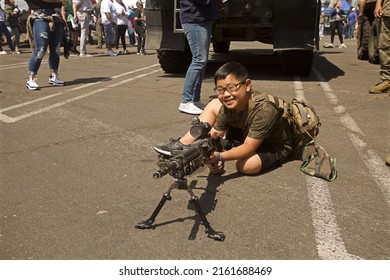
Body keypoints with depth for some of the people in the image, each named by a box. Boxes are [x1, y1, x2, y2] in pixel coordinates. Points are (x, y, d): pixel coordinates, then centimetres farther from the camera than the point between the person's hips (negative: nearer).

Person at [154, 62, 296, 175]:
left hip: (276, 145, -6)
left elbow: (248, 148, -36)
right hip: (247, 134, 6)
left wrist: (219, 157, -48)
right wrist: (211, 155, -31)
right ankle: (182, 146, -3)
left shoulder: (264, 109, -37)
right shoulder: (229, 105, -17)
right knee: (214, 104, -2)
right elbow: (213, 134, -12)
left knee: (246, 165, -38)